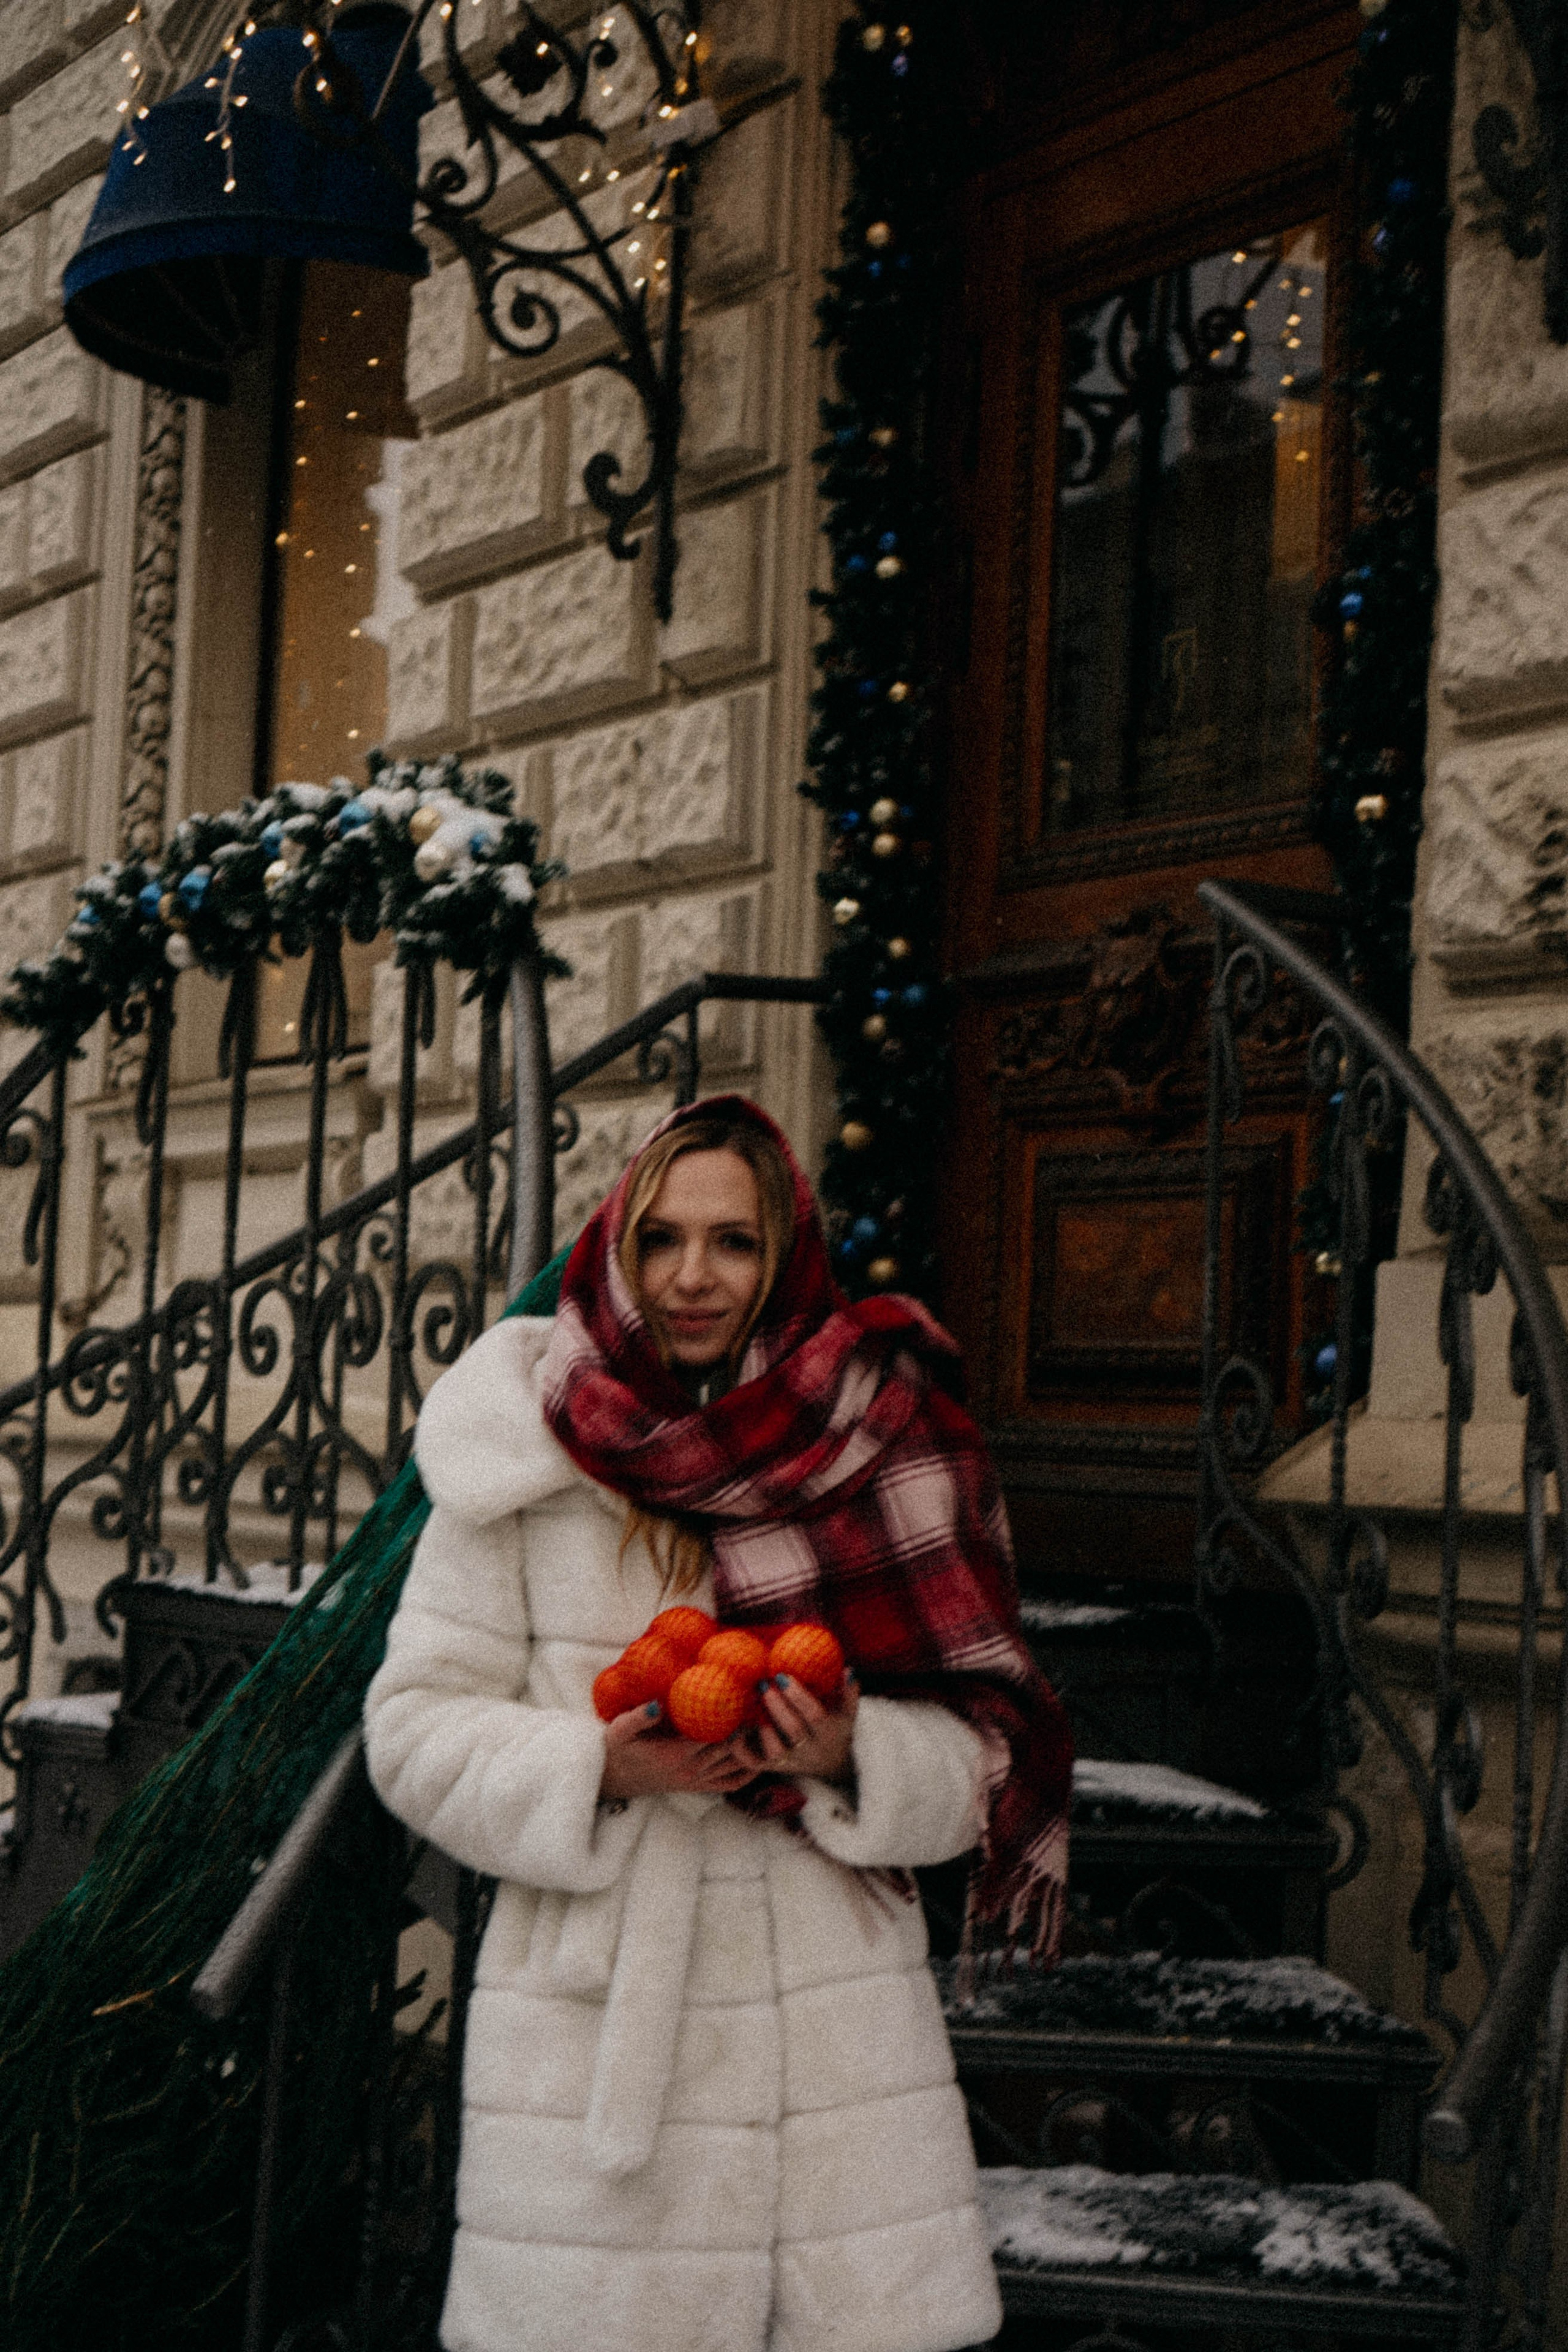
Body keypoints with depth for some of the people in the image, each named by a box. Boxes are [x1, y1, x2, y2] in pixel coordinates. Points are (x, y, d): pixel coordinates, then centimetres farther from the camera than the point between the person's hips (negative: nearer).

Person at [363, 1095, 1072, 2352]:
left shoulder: (876, 1448, 4)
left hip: (838, 2026, 1)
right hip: (594, 2024, -1)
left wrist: (852, 1757, -15)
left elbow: (979, 1755, 5)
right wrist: (600, 1767, -14)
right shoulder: (527, 1452, 1)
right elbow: (418, 1728, 1)